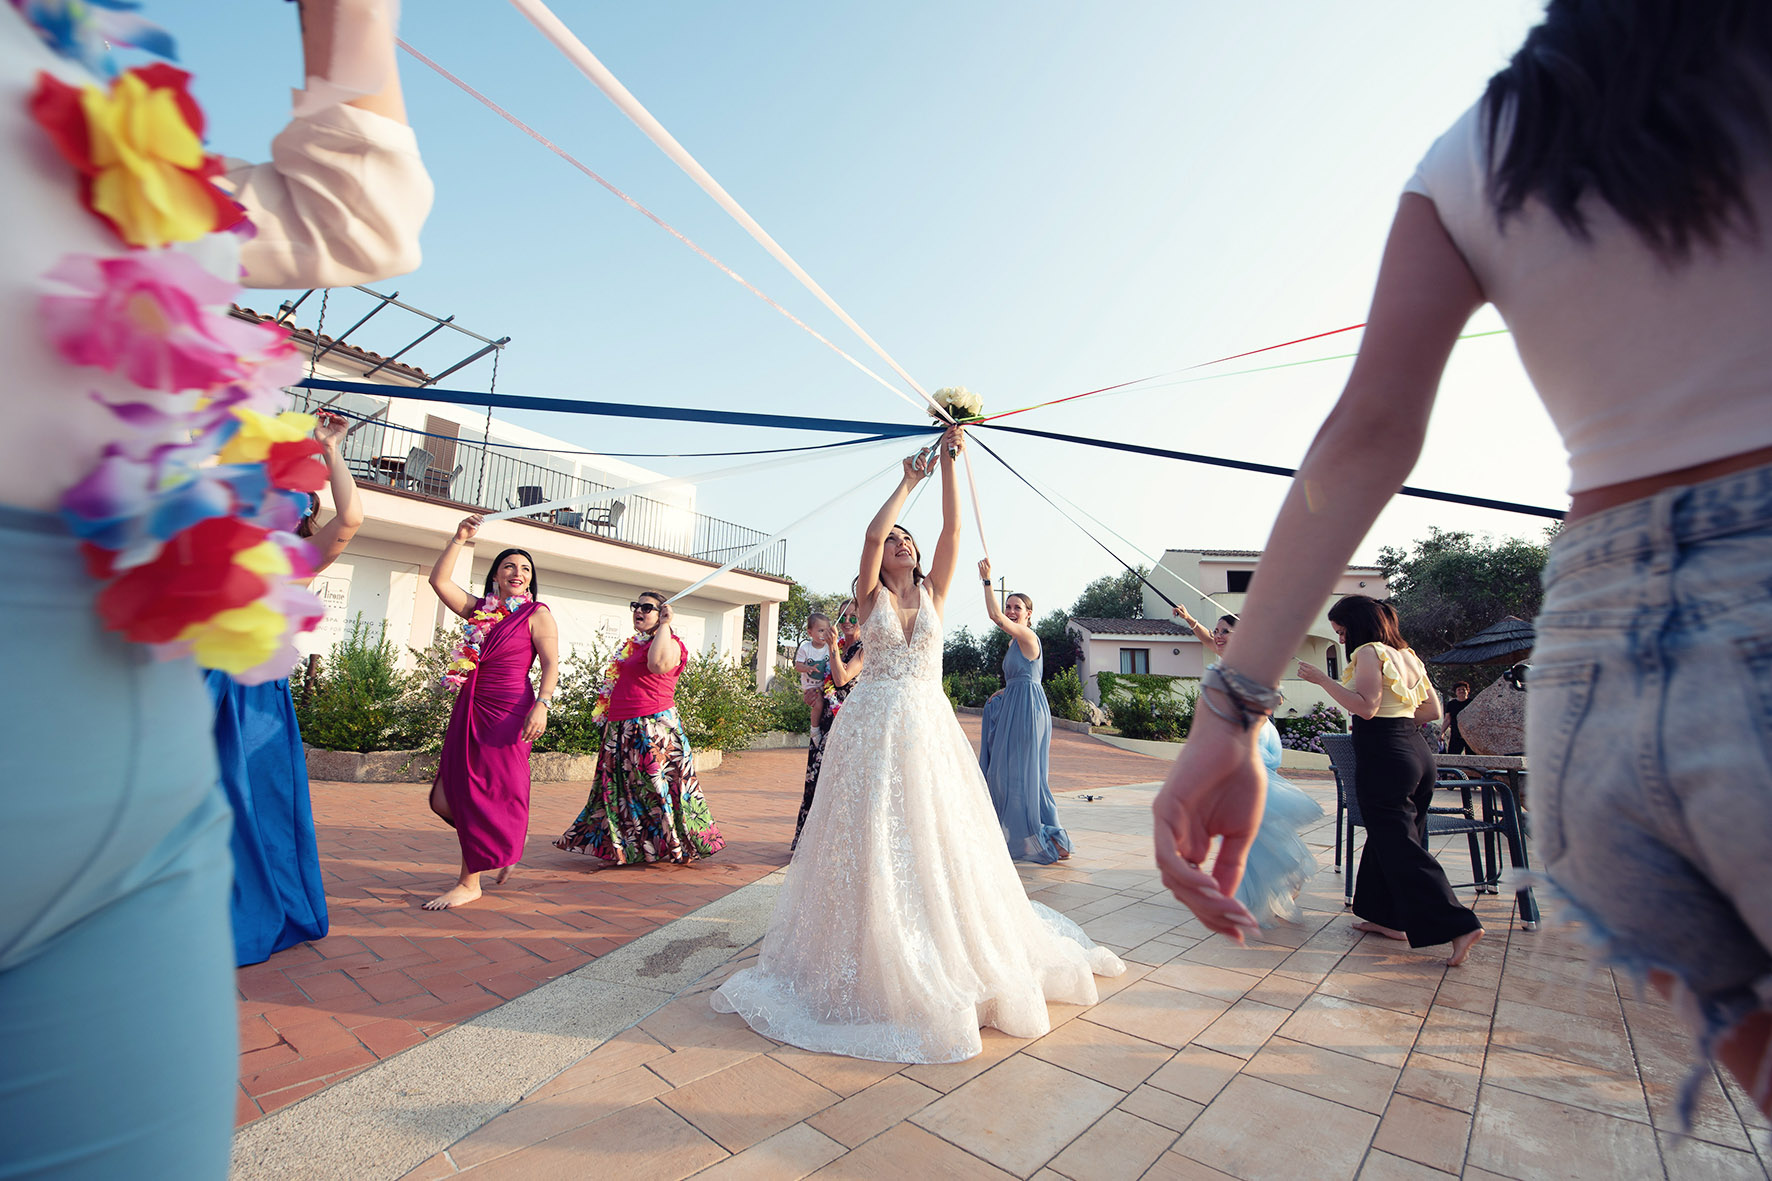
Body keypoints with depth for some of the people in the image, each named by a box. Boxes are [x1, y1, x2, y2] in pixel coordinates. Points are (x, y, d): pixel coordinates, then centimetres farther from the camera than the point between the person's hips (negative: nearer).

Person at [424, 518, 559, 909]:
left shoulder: (537, 614, -2)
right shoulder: (479, 609, 13)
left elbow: (551, 664, -9)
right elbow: (438, 580, 8)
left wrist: (542, 705, -21)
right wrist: (458, 540, 2)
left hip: (508, 712, -6)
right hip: (470, 711, 6)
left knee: (488, 793, -2)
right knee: (446, 797, 7)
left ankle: (469, 883, 12)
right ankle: (507, 843, 31)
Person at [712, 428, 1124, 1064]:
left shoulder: (933, 592, 9)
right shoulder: (870, 595, 3)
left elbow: (952, 529, -1)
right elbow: (871, 534, -13)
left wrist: (950, 461, -3)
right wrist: (908, 481, -4)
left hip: (929, 726, 2)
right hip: (873, 725, -2)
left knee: (937, 839, 8)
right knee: (871, 847, 0)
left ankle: (953, 959, 27)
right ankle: (871, 967, 16)